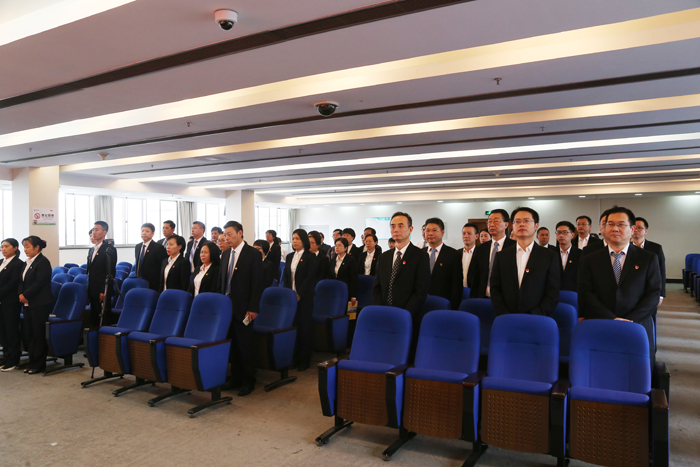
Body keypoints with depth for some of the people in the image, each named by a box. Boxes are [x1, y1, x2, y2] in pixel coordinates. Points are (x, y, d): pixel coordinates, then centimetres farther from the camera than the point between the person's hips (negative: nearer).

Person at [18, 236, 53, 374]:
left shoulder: (43, 262, -11)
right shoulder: (28, 262, 15)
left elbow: (39, 283, -17)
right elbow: (23, 281, 14)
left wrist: (26, 295, -13)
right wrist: (21, 294, -3)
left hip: (40, 304, -8)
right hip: (28, 303, 9)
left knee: (39, 334, -1)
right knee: (30, 333, 12)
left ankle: (39, 364, 8)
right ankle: (32, 362, 22)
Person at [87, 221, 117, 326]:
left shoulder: (109, 250, -8)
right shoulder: (91, 250, 17)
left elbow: (110, 273, -13)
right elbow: (89, 272, 19)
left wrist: (103, 292, -18)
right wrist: (88, 290, 12)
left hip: (102, 293, -7)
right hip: (92, 292, 7)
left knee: (104, 320, -4)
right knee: (94, 319, 9)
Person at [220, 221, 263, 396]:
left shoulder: (253, 254, -8)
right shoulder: (226, 255, 12)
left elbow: (257, 283, -12)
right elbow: (223, 281, 16)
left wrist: (253, 308, -16)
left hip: (243, 308, -6)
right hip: (227, 305, 6)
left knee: (245, 345, 1)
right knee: (232, 344, 11)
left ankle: (248, 381, 14)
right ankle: (236, 377, 24)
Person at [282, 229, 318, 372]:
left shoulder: (310, 257, -4)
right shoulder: (289, 257, 13)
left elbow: (310, 278, -11)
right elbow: (286, 276, 13)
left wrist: (299, 294, -13)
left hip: (304, 297, -5)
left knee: (304, 327, -1)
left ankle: (304, 360, 8)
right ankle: (293, 357, 14)